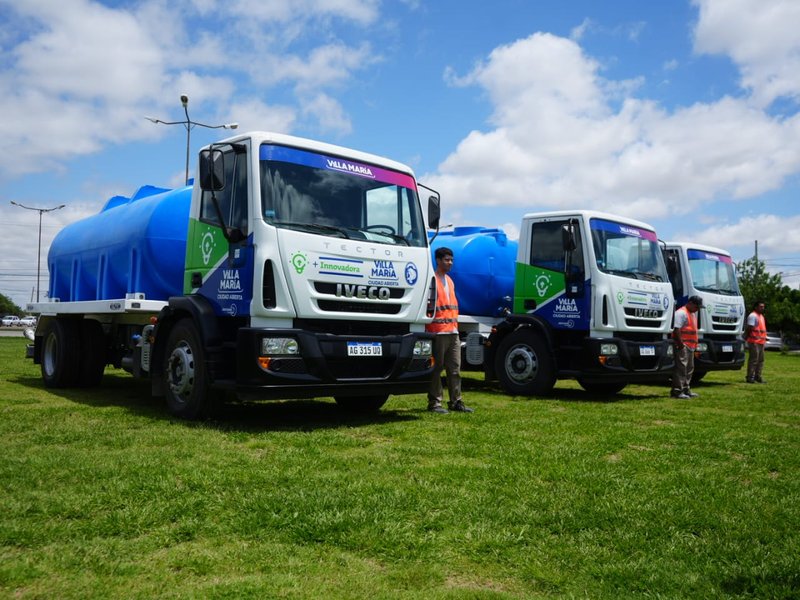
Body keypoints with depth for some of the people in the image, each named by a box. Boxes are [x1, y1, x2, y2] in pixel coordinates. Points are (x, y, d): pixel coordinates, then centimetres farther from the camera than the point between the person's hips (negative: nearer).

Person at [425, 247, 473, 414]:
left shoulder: (450, 281, 20)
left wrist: (455, 326, 18)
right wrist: (430, 326, -17)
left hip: (453, 332, 8)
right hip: (438, 332, -8)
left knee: (455, 369, 9)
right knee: (436, 368, -2)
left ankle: (456, 402, 15)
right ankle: (434, 403, 5)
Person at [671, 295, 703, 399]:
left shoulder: (693, 314, 21)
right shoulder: (681, 313, -12)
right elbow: (676, 329, -20)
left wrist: (695, 344, 19)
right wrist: (680, 344, -22)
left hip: (690, 346, 10)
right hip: (682, 346, -10)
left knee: (689, 368, 15)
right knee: (681, 368, -11)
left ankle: (686, 390, 23)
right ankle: (677, 391, -11)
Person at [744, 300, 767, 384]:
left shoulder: (761, 316, 20)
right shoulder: (753, 316, -10)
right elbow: (749, 328, -16)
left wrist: (764, 338, 18)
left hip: (761, 342, 10)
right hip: (754, 342, -10)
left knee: (760, 360, 12)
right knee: (753, 360, -9)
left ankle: (757, 377, 18)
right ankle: (750, 378, -5)